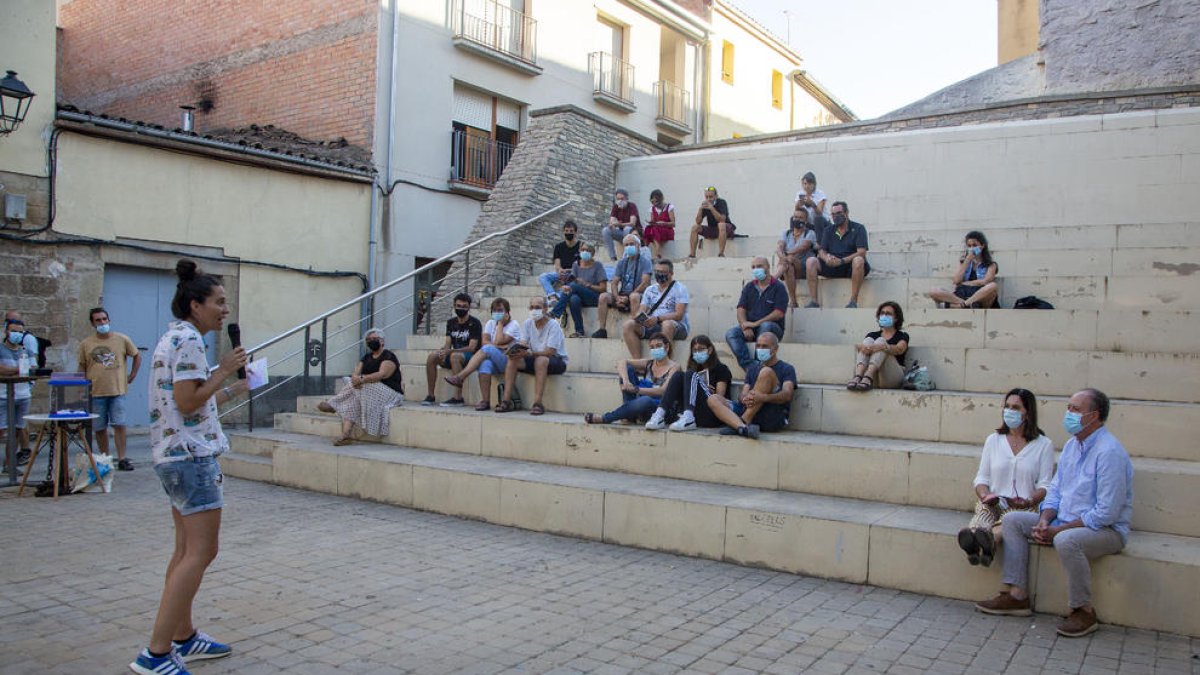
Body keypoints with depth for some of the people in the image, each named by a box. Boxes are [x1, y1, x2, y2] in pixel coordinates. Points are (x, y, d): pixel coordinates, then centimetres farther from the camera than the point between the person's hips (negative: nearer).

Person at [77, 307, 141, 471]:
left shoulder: (122, 339, 2)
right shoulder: (85, 344, 4)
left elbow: (137, 356, 14)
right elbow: (82, 368, 9)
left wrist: (131, 376, 8)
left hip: (117, 391, -1)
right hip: (95, 393, 1)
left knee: (119, 425, -7)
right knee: (99, 428, 7)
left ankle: (122, 459, -2)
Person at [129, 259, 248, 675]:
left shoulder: (176, 338, 18)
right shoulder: (188, 340, -14)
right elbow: (188, 403, -19)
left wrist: (235, 389, 22)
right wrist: (224, 370, -12)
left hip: (177, 456, 11)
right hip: (192, 455, -11)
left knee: (187, 551, 14)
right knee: (201, 552, -10)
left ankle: (183, 638, 23)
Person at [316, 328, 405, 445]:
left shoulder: (389, 356, -5)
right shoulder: (366, 358, 18)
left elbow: (382, 374, -21)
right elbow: (356, 373, 3)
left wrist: (363, 379, -33)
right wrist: (355, 379, -23)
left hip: (390, 393, -6)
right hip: (367, 390, 7)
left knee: (356, 393, -29)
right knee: (349, 402, -21)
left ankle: (333, 405, -11)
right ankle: (346, 435, -34)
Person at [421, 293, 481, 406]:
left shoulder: (474, 323, -8)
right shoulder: (451, 322, 11)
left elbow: (471, 348, -17)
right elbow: (448, 344, 6)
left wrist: (449, 351, -27)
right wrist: (443, 351, -20)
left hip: (471, 356, -6)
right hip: (454, 354, 6)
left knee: (454, 356, -37)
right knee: (431, 356, -18)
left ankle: (458, 398, -37)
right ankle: (430, 396, -14)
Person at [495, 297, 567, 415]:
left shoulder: (553, 325, -15)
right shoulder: (527, 324, 3)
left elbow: (550, 352, -25)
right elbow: (523, 344, -7)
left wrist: (529, 353, -38)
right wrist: (517, 349, -32)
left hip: (557, 360, -6)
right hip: (535, 360, 6)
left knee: (541, 360, -37)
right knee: (512, 359, -17)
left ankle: (537, 403, -39)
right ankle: (507, 401, -20)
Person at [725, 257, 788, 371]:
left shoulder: (778, 287, -1)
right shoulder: (749, 287, 14)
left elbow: (779, 313, -11)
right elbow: (741, 309, 6)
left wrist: (756, 323, -17)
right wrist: (745, 326, -15)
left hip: (773, 328, -4)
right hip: (750, 327, 4)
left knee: (765, 326, -38)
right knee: (730, 333, -24)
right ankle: (749, 366, -35)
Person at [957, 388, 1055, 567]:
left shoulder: (1044, 445, 10)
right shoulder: (993, 440, 17)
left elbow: (1045, 485, 3)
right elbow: (982, 478, 14)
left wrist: (1029, 501, -17)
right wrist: (985, 495, -8)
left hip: (1024, 507, -1)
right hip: (992, 504, 2)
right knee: (983, 512, -36)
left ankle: (989, 541, -72)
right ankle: (971, 542, -70)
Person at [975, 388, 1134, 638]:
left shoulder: (1109, 452, -21)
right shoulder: (1072, 445, 8)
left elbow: (1106, 513, -25)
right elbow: (1055, 489, 12)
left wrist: (1058, 530, -21)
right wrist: (1044, 520, -7)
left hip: (1107, 529, -9)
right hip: (1066, 523, 9)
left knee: (1066, 541, -38)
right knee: (1012, 520, 0)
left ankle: (1084, 611, -16)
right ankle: (1017, 595, -1)